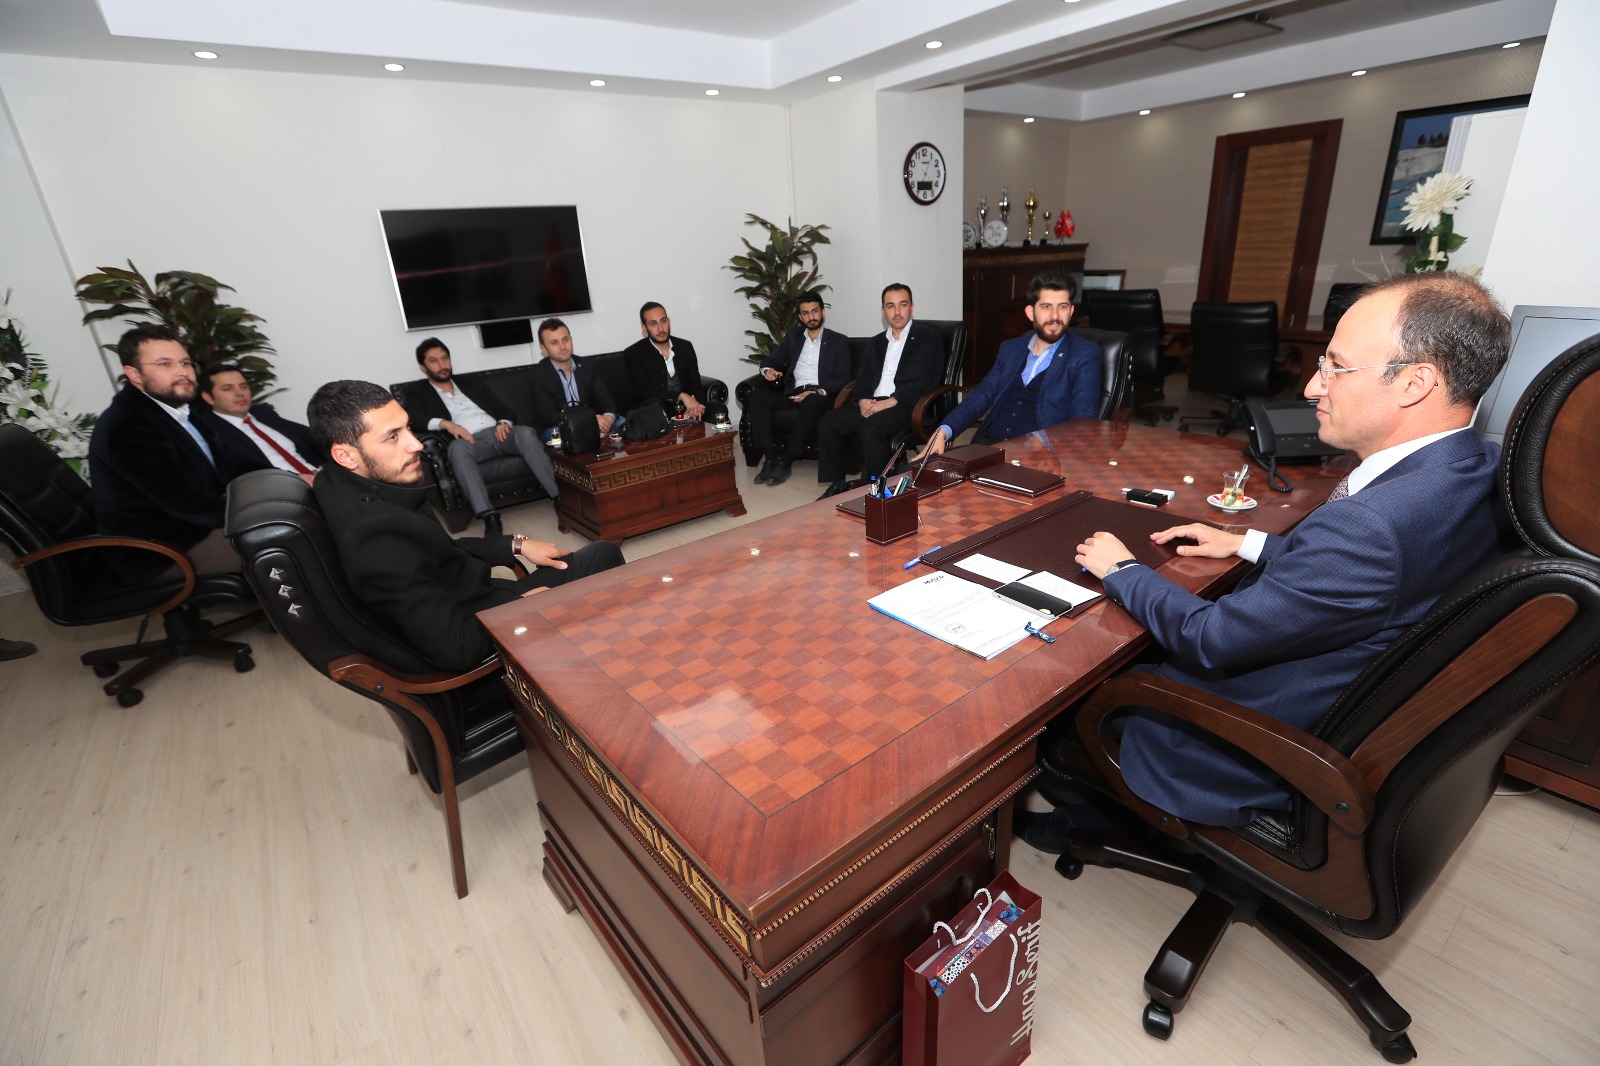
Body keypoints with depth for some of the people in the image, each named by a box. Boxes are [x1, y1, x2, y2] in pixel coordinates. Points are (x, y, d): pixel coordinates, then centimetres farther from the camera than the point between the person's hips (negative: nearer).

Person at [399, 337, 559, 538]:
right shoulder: (418, 391, 19)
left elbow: (502, 408, 21)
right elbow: (412, 418, -1)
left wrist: (504, 422, -3)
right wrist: (445, 423, -19)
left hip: (497, 432, 3)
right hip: (469, 440, -3)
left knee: (526, 432, -31)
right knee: (457, 448, -39)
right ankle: (489, 516, -49)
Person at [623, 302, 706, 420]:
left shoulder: (685, 347, 11)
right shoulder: (633, 354, -1)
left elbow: (695, 384, 9)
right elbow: (641, 390, -13)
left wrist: (695, 406, -15)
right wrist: (681, 396, -23)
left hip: (686, 410, 5)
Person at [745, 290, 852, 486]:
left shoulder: (839, 341, 10)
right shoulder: (793, 335, 21)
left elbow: (843, 379, 1)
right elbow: (772, 358, 14)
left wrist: (818, 392, -18)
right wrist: (768, 369, -12)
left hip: (820, 396, -4)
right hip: (793, 394, 4)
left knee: (812, 402, -39)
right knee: (757, 395, -22)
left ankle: (785, 462, -32)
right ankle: (770, 458, -26)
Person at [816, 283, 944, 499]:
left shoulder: (929, 337, 5)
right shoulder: (877, 341, 23)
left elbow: (928, 380, -8)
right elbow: (864, 377, 17)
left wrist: (891, 401, -19)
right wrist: (863, 400, -8)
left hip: (909, 407, -5)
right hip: (873, 404, 6)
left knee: (870, 428, -35)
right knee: (829, 421, -18)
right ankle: (836, 485, -10)